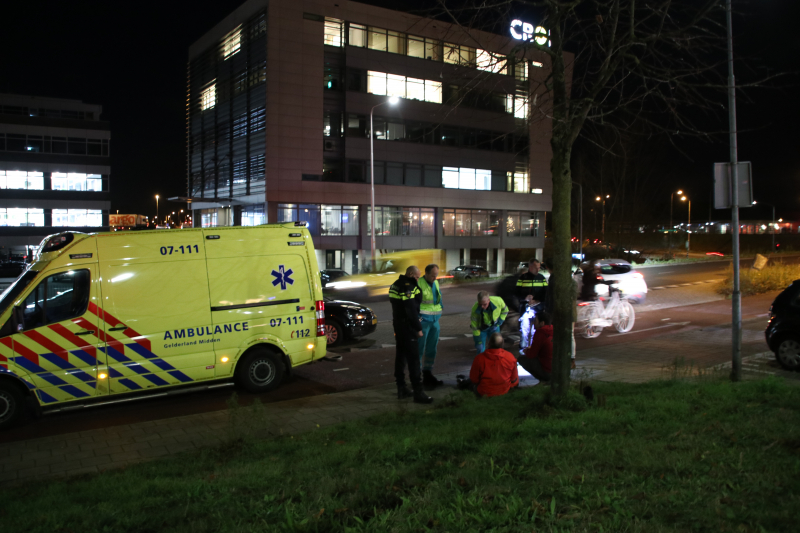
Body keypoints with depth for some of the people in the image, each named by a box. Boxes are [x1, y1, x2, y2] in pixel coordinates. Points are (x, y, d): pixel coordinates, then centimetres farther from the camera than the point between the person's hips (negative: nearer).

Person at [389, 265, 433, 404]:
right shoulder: (408, 287, -19)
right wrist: (418, 328, -16)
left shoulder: (395, 285, 11)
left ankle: (401, 388, 24)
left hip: (397, 325, 10)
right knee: (413, 358, -6)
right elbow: (411, 310, -22)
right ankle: (418, 392, -4)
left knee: (400, 355, 15)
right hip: (407, 326, -10)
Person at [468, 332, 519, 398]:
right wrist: (511, 386, 18)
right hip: (504, 391, 3)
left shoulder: (479, 358, -27)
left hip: (484, 393, -2)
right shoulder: (510, 357, -20)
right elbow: (514, 379, -4)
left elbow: (474, 380, -13)